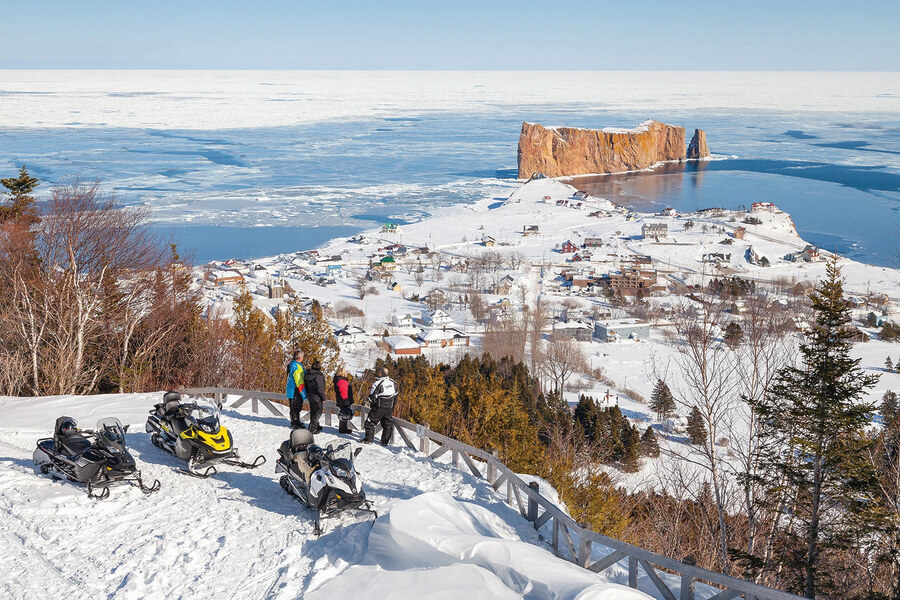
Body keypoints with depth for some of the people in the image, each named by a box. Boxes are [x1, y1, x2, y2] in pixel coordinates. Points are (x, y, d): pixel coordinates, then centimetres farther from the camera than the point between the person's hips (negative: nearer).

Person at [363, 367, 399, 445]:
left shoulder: (378, 383, -17)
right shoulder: (394, 383, 2)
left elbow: (372, 396, -14)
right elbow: (396, 395, 12)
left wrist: (371, 404, 5)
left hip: (379, 407, -5)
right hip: (390, 408, 5)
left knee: (370, 422, 5)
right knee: (387, 425, 15)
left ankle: (369, 439, 3)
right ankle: (385, 441, 17)